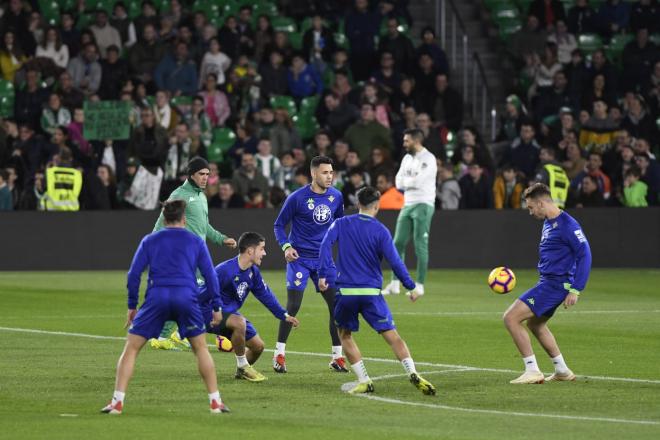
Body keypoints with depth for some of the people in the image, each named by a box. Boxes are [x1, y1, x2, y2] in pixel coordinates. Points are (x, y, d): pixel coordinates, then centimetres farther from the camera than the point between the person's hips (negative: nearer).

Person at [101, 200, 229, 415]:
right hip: (186, 298, 0)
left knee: (131, 348, 7)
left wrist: (132, 306, 15)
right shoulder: (196, 242, 16)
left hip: (156, 298, 0)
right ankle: (215, 401, 11)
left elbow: (134, 274, 10)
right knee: (201, 348, 17)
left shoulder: (149, 241, 16)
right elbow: (210, 275, 12)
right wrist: (217, 306, 16)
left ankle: (117, 401, -4)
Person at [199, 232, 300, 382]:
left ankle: (241, 372, 31)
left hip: (229, 314, 8)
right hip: (211, 314, -8)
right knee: (239, 323, -37)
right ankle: (243, 366, -17)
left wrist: (284, 315, 11)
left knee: (258, 346, 3)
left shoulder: (253, 272, -1)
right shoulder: (225, 271, -27)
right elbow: (202, 294, -22)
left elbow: (265, 295, 12)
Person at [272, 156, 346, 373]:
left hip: (323, 258, 4)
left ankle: (337, 356, 9)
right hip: (299, 258, -4)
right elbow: (279, 225, -2)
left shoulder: (336, 197, 2)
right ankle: (279, 354, 4)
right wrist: (286, 247, -16)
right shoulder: (297, 198, -11)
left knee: (336, 305, -1)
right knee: (292, 307, -8)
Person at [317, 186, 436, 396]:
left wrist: (324, 274, -10)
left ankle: (364, 381, 9)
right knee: (392, 335, -2)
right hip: (371, 292, -1)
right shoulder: (380, 231, 0)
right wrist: (410, 285, 2)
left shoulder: (341, 224, 6)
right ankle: (413, 374, -17)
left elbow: (326, 245, -8)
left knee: (344, 335, 18)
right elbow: (394, 260, -6)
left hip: (346, 292, 1)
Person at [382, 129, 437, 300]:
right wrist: (411, 182, -8)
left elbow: (418, 181, -20)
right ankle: (395, 284, 9)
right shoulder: (407, 158, 15)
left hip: (423, 204, -8)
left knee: (420, 245, -8)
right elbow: (399, 183, 9)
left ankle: (420, 286, -5)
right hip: (407, 204, 8)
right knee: (398, 243, 5)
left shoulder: (428, 159, -9)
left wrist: (406, 181, -2)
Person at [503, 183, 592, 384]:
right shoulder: (548, 223, 12)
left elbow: (585, 255, -20)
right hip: (547, 282, 10)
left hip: (555, 284, -10)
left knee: (511, 317, -13)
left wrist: (575, 290, -22)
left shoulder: (567, 224, -18)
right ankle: (562, 371, 35)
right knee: (535, 323, 28)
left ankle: (532, 371, -10)